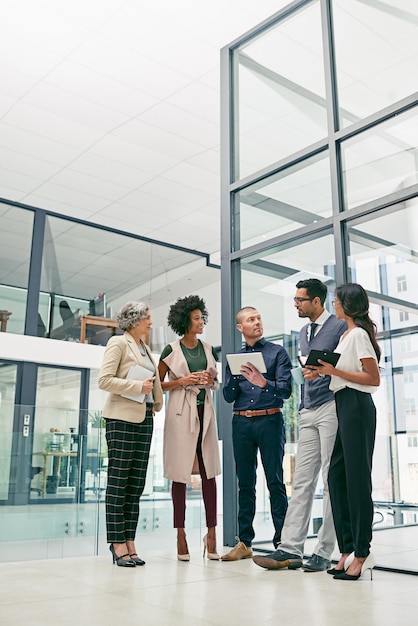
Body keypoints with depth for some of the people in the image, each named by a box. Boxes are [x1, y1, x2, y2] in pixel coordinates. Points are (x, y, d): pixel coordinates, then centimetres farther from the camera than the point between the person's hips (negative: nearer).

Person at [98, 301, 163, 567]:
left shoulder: (145, 347, 20)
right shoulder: (119, 343, -2)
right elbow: (104, 380, -12)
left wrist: (156, 402, 15)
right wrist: (138, 386, -15)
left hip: (144, 418, 7)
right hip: (122, 417, -7)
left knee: (136, 485, 5)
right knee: (118, 482, -4)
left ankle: (129, 543, 9)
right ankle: (118, 545, 0)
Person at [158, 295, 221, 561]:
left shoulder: (208, 348, 12)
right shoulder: (171, 350, 0)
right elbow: (158, 384, 2)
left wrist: (210, 380, -2)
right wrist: (183, 381, -11)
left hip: (205, 411, 4)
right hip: (181, 412, -3)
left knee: (209, 472, 0)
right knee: (180, 474, 0)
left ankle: (211, 532, 6)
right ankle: (181, 534, 9)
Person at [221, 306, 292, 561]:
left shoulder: (277, 352, 5)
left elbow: (286, 389, -6)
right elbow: (228, 397, 11)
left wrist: (264, 383, -23)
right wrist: (236, 377, -8)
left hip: (270, 421, -4)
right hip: (241, 423, 4)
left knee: (275, 482, -3)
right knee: (245, 483, 7)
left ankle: (282, 542, 2)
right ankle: (244, 542, 13)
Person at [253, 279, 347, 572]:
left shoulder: (339, 326, -3)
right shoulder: (304, 333, 21)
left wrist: (323, 371, -23)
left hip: (332, 408, -7)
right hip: (309, 413, 7)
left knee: (331, 481, -2)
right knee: (302, 482, 3)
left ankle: (324, 552, 5)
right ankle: (291, 549, 3)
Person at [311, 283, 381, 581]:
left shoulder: (358, 334, -9)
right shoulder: (345, 335, 18)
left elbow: (374, 378, -14)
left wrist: (335, 371, -17)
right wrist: (323, 370, 5)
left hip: (356, 406, -9)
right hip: (344, 406, 9)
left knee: (357, 477, -5)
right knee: (336, 475, 8)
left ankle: (361, 553, 4)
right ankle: (348, 549, 15)